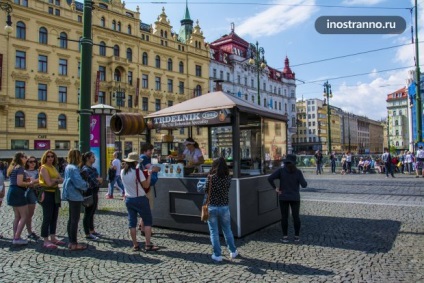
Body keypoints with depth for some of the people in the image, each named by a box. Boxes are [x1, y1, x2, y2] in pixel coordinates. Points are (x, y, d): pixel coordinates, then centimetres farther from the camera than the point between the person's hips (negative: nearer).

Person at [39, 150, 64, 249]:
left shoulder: (54, 168, 14)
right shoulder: (44, 168, -9)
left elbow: (62, 180, 4)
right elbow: (49, 183, -18)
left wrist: (54, 180, -13)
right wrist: (57, 180, -3)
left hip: (55, 194, 8)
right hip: (47, 193, -8)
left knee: (54, 217, 11)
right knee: (47, 218, -4)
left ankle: (53, 238, 20)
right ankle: (46, 241, 1)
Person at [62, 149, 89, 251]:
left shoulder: (68, 167, 11)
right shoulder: (74, 168, -18)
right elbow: (79, 183, -24)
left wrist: (83, 183, 8)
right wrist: (86, 185, -5)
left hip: (71, 196, 10)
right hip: (75, 196, -10)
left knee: (71, 219, 14)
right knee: (75, 220, -4)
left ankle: (71, 242, 22)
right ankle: (74, 244, 2)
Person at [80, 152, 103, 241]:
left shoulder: (93, 168, 12)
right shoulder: (85, 169, -15)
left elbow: (99, 178, 13)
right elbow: (91, 183, -21)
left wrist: (99, 180, -9)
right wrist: (98, 180, -3)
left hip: (95, 193, 9)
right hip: (89, 194, -8)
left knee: (92, 213, 17)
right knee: (88, 214, 1)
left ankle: (92, 231, 28)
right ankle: (87, 234, 8)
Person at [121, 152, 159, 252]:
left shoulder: (123, 172, 2)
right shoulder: (138, 171, -18)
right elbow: (146, 185, -14)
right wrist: (149, 175, -2)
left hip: (128, 199, 6)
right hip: (140, 199, -6)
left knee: (132, 222, 10)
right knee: (148, 221, 4)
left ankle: (135, 245, 15)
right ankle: (148, 245, 3)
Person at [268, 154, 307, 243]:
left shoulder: (281, 170, -8)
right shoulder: (298, 172, -7)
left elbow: (270, 178, -18)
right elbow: (304, 185, -9)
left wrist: (275, 188, -8)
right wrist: (303, 180, 12)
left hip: (283, 197, 0)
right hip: (295, 198, 1)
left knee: (284, 217, 7)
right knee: (296, 216, 10)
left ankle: (285, 236, 10)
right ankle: (297, 236, 17)